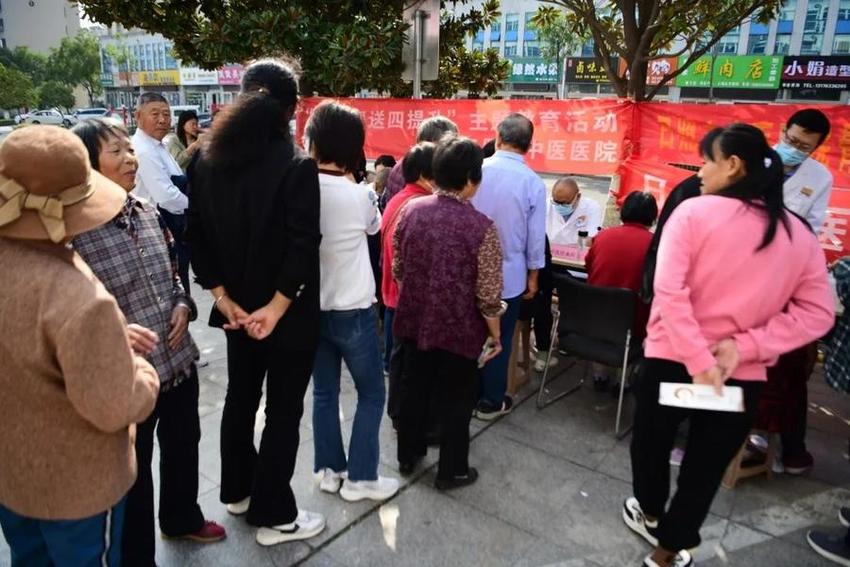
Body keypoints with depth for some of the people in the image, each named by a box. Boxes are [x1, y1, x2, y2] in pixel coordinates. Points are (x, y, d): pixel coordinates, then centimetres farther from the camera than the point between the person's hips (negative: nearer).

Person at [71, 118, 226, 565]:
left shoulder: (147, 213, 1)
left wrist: (182, 305, -2)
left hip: (179, 360, 7)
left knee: (183, 444, 25)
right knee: (134, 469, 15)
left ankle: (182, 518, 53)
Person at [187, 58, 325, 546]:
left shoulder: (208, 160, 1)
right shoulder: (297, 165, -17)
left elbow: (199, 235, 1)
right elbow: (303, 246, -23)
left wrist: (223, 296, 1)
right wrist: (275, 308, -16)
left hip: (238, 307, 7)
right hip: (288, 312, -6)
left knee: (240, 397, 23)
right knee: (283, 411, 7)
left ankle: (237, 490, 42)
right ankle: (274, 515, 22)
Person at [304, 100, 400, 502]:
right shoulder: (358, 196, -17)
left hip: (311, 308, 5)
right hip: (353, 311, -4)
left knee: (324, 391, 17)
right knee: (371, 393, 11)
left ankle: (328, 470, 30)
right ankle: (360, 478, 18)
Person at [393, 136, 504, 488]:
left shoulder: (410, 210, -5)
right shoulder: (481, 227, -19)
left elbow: (397, 270, 5)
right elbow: (488, 296, -15)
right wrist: (495, 336, 0)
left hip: (414, 321, 5)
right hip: (459, 329, -5)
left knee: (414, 388, 21)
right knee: (456, 400, 13)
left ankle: (408, 456, 39)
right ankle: (451, 471, 29)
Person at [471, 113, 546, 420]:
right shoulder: (533, 182, -11)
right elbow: (536, 237, -6)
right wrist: (533, 275, 7)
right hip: (509, 274, -2)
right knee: (499, 339, 11)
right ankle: (491, 401, 23)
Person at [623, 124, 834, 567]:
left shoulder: (694, 212, -12)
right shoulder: (800, 235, 2)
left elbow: (669, 291, -22)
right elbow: (817, 313, -3)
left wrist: (698, 360, -20)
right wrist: (744, 346, -11)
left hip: (671, 360, -3)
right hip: (743, 376, 3)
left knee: (652, 442, 24)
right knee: (705, 468, 19)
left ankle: (650, 514, 49)